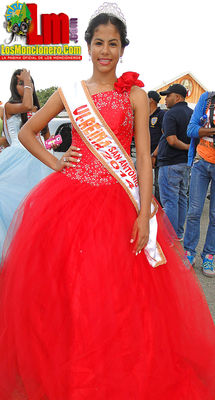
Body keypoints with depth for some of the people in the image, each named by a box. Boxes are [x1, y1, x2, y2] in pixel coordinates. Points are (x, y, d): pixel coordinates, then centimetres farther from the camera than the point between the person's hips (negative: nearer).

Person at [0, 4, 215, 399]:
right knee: (67, 293, 6)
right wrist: (54, 163, 3)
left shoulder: (136, 94, 6)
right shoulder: (69, 92, 9)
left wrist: (144, 214, -12)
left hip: (120, 204, -1)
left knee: (121, 300, 4)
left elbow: (144, 155, -3)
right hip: (70, 200, 1)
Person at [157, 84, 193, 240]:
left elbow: (172, 141, -24)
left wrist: (187, 147, -13)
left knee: (169, 201, -2)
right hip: (186, 163, 8)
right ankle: (179, 234, 23)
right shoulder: (193, 114, 12)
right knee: (182, 199, 14)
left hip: (170, 163, -8)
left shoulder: (171, 114, -13)